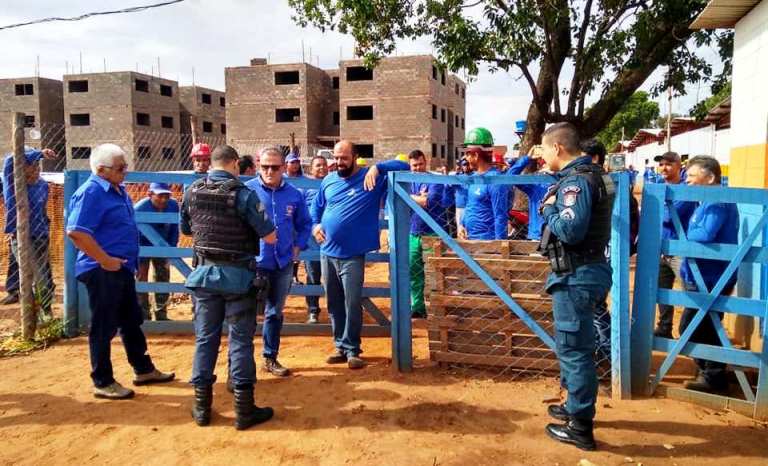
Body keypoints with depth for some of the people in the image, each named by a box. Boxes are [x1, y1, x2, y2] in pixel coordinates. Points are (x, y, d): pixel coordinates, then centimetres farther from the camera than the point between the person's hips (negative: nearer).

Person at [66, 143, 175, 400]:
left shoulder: (118, 190, 12)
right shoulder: (91, 192, -16)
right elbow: (76, 232, -25)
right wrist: (105, 260, -22)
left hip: (122, 268, 9)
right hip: (102, 272, -9)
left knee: (132, 321, 18)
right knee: (104, 327, 2)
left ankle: (144, 369, 31)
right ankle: (103, 383, 15)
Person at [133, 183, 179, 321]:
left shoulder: (173, 205, -19)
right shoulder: (139, 208, -30)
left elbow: (174, 231, -6)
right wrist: (140, 263, -27)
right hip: (143, 246, -4)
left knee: (163, 279, 8)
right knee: (141, 279, -6)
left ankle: (161, 315, 20)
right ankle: (144, 315, 3)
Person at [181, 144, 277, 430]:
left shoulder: (192, 192, 0)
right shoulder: (243, 193, -14)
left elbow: (185, 230, 15)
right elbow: (270, 237, -13)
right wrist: (251, 224, 6)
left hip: (204, 272, 4)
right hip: (237, 275, -4)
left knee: (205, 338, 12)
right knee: (240, 340, 4)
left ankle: (202, 407, 21)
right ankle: (244, 410, 10)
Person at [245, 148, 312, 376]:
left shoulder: (294, 194, 3)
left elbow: (305, 224, 15)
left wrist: (297, 247, 5)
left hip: (284, 264, 4)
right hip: (253, 263, -4)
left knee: (275, 312, 16)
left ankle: (271, 358, 31)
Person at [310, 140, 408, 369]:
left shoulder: (371, 177, -6)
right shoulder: (328, 181, 9)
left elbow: (403, 166, -11)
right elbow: (316, 208, 22)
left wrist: (377, 168, -24)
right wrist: (315, 225, 2)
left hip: (352, 255, -5)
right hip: (327, 253, 5)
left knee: (352, 303, -4)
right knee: (334, 303, 13)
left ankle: (352, 349, 11)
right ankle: (341, 346, 26)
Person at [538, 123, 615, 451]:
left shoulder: (576, 180, -18)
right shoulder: (589, 174, 14)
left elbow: (571, 230, -28)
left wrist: (549, 209, -12)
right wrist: (554, 208, 6)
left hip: (576, 276, -11)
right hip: (583, 271, 11)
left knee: (574, 348, -1)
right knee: (574, 345, 22)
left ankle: (580, 427, 10)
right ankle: (576, 407, 37)